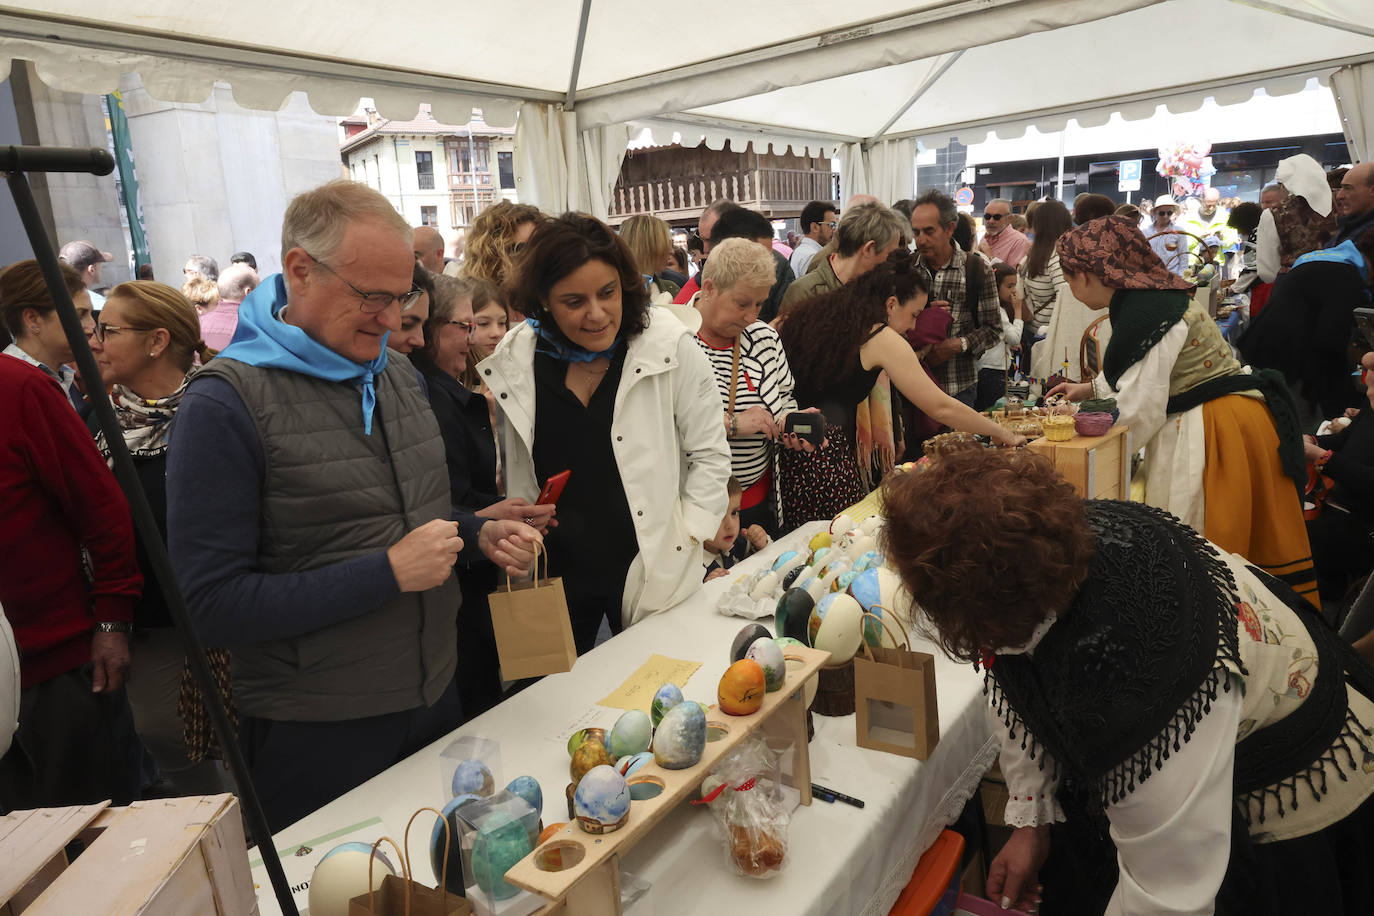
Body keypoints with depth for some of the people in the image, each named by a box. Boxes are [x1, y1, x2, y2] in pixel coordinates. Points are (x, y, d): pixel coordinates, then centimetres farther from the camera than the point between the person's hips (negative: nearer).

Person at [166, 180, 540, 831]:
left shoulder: (396, 373, 6)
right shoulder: (225, 403, -18)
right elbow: (211, 605, -21)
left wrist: (478, 536, -3)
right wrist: (388, 573, -26)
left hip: (434, 699, 7)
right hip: (316, 737, -6)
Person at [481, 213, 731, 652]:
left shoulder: (670, 347, -10)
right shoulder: (514, 361, -3)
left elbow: (710, 455, -3)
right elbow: (512, 476, 7)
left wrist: (685, 538, -7)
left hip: (652, 571, -2)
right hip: (554, 573, 2)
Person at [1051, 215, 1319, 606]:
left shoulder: (1144, 313, -20)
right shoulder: (1150, 295, 10)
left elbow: (1139, 413, -19)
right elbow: (1147, 371, 29)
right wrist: (1090, 388, 36)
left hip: (1215, 435, -10)